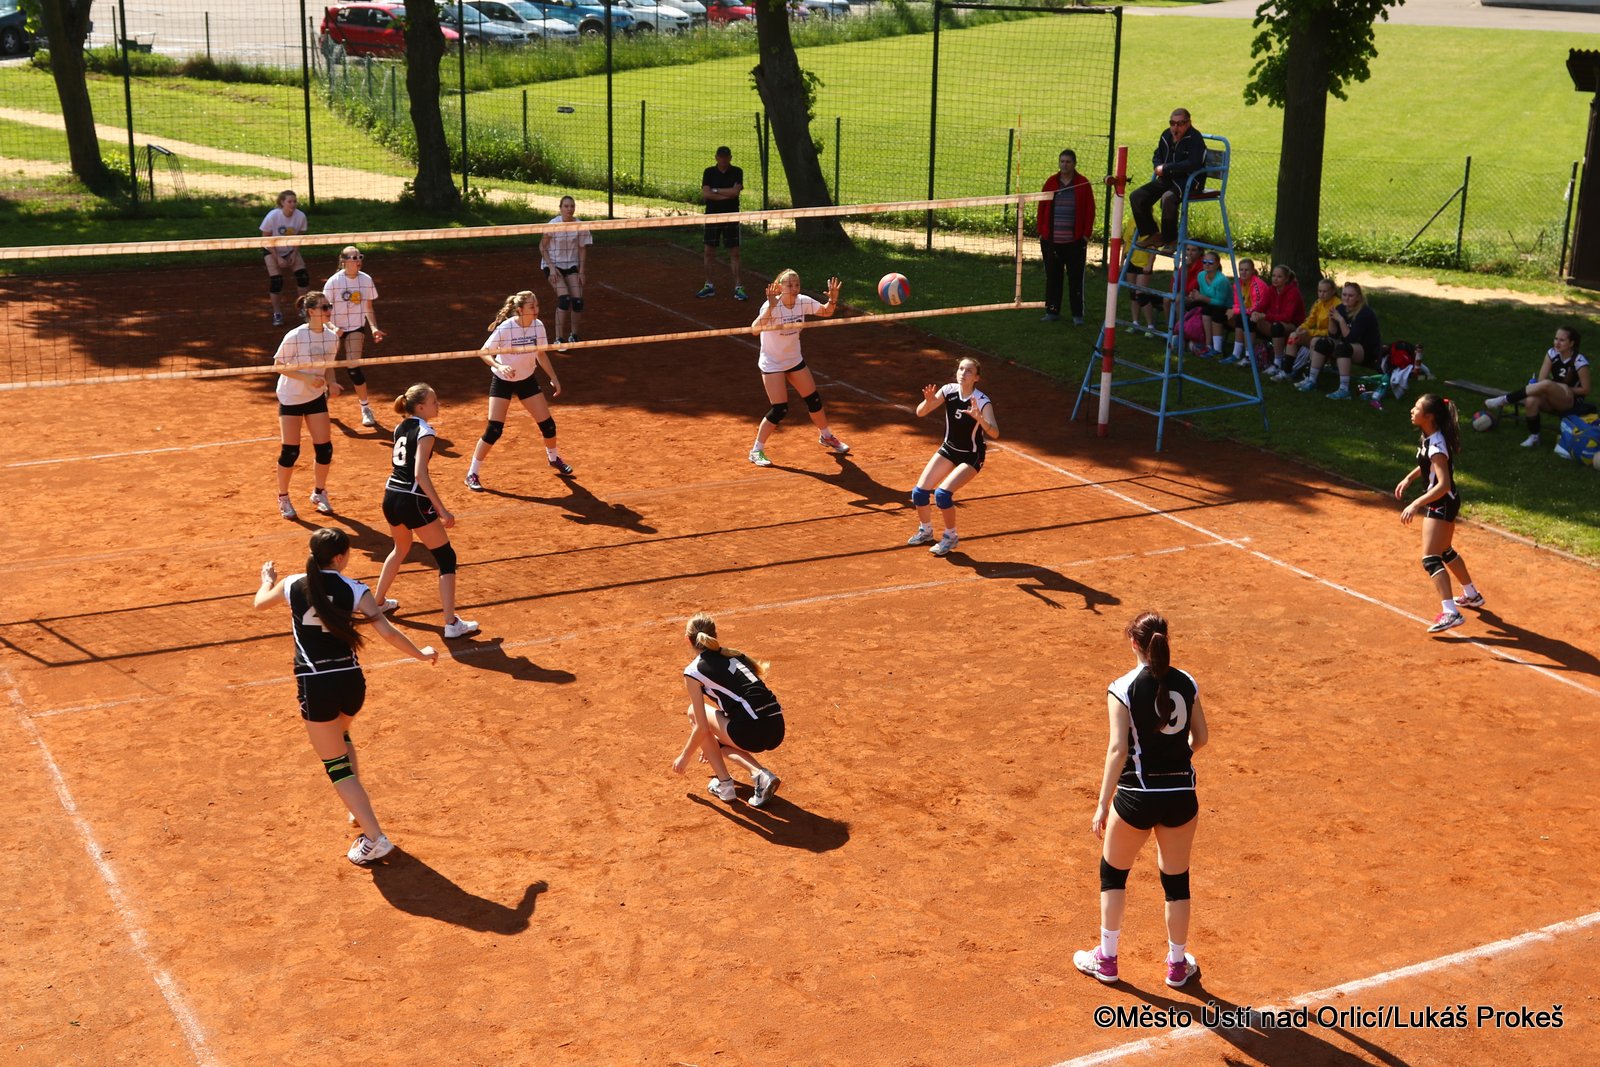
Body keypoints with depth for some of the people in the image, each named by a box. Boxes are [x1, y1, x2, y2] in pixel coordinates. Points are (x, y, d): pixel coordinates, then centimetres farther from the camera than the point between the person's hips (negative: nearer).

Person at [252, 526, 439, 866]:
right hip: (351, 681, 2)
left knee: (337, 765, 3)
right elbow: (388, 633, -9)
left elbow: (259, 602, 22)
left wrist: (267, 579, 43)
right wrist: (421, 654, 6)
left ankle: (374, 838, -4)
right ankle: (360, 807, 34)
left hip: (315, 686, -2)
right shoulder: (355, 591, -4)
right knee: (340, 737, 35)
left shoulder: (293, 585, 1)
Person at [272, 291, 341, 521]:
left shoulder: (332, 336, -5)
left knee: (324, 448, 1)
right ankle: (283, 498, 17)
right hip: (290, 397, -5)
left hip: (317, 396, 5)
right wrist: (307, 377, -25)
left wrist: (331, 382, -10)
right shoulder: (294, 337, -21)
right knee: (290, 451, -2)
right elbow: (279, 365, -14)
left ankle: (319, 494, 23)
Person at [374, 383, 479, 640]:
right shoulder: (425, 432, -12)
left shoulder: (400, 428, 12)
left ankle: (379, 602, 46)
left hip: (390, 497, 8)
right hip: (412, 501, -8)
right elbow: (420, 474, -22)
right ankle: (452, 624, -7)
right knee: (447, 558, -1)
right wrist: (442, 510, -21)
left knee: (401, 549, 34)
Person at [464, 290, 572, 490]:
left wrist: (554, 378, 4)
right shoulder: (505, 328, -25)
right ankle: (472, 474, 0)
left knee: (547, 424, 4)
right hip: (502, 381, -4)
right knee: (494, 430, -13)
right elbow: (483, 352, -19)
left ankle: (553, 458, 35)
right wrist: (499, 366, -36)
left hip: (527, 380, 4)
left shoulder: (538, 326, -11)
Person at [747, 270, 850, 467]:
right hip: (772, 364, -6)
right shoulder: (772, 306, -28)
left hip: (795, 360, 6)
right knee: (779, 409, -12)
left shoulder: (803, 301, -11)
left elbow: (826, 312, 5)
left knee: (814, 399, 13)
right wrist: (770, 307, -57)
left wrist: (832, 299, -17)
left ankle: (826, 436, 38)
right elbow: (755, 328, -44)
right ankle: (756, 450, 3)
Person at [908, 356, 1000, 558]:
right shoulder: (949, 391, -12)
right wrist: (928, 401, -31)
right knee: (919, 492, -3)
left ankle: (951, 536, 1)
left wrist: (979, 418, -51)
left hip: (971, 457, -5)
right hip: (948, 449, 5)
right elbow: (920, 413, -10)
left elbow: (994, 433, -34)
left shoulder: (982, 402, -24)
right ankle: (925, 531, 25)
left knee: (942, 493, -23)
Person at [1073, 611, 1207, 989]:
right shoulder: (1186, 683, 0)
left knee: (1113, 873, 18)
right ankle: (1178, 965, 29)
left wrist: (1102, 805, -14)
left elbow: (1118, 749, -17)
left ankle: (1106, 959, 26)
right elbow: (1201, 737, 7)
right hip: (1182, 795, 3)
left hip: (1137, 798, -3)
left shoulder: (1123, 689, -13)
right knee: (1177, 880, 17)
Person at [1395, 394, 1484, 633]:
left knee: (1430, 559, -15)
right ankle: (1472, 595, 45)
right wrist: (1409, 478, 12)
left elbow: (1443, 485, -32)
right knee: (1445, 552, 27)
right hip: (1446, 503, 10)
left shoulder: (1436, 445, -26)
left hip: (1441, 503, -10)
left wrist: (1416, 504, -36)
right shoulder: (1430, 437, 2)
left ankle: (1450, 612, -22)